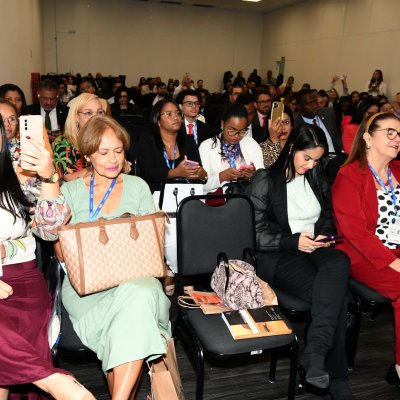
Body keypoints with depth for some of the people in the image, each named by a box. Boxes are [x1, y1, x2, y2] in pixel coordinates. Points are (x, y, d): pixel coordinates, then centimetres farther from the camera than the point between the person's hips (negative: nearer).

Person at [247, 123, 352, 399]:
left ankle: (315, 352, -35)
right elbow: (254, 233, -5)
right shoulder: (265, 181, -1)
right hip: (275, 256, -5)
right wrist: (293, 241, -16)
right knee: (335, 295, -30)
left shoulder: (318, 180, 17)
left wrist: (324, 236, 2)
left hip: (313, 250, 5)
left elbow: (328, 219, 26)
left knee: (340, 262, -34)